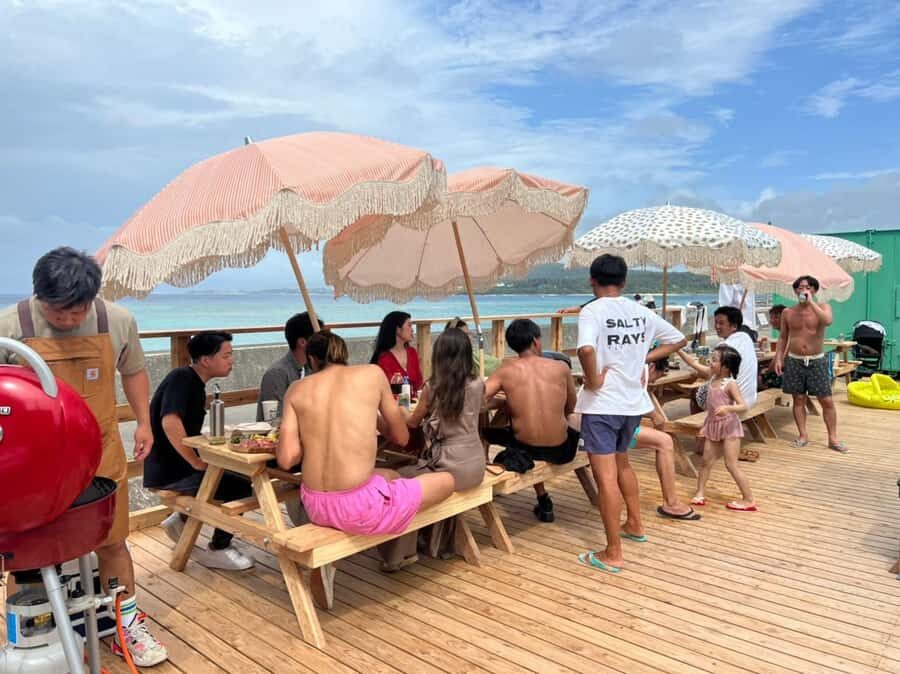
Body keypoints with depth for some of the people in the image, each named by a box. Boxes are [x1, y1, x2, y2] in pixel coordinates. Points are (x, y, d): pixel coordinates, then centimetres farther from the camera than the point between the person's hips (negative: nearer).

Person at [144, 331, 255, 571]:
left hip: (180, 465, 10)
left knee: (239, 475, 16)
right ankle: (217, 550, 2)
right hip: (168, 472, -10)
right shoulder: (181, 378, -17)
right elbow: (170, 423, -32)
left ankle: (182, 519, 19)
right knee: (241, 488, -17)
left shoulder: (195, 383, 13)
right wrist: (197, 462, -25)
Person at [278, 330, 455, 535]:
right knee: (446, 481, 20)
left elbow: (286, 459, -4)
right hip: (359, 506, -5)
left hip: (315, 507, 6)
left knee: (390, 475, 34)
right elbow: (401, 437, 10)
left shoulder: (296, 389, 6)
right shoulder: (372, 373, 0)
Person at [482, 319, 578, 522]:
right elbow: (570, 409, 11)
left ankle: (543, 499, 36)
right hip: (561, 450, 1)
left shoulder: (506, 370, -5)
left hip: (525, 449, -1)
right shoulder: (561, 367, -2)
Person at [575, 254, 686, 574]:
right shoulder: (641, 311, 5)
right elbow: (678, 339, 16)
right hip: (634, 401, 7)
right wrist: (643, 357, 9)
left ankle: (612, 554, 6)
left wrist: (593, 380, -17)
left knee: (606, 476, -1)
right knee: (621, 462, 27)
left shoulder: (592, 311, -14)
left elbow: (587, 349, -34)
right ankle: (634, 524, 42)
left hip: (602, 404, -7)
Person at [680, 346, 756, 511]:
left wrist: (727, 408, -43)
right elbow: (694, 363, 6)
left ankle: (749, 500, 5)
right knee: (707, 460, 10)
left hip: (729, 426, -7)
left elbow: (743, 406, -24)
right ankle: (700, 493, 19)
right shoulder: (711, 375, -1)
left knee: (731, 464, -5)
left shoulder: (731, 384, -20)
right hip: (714, 425, 7)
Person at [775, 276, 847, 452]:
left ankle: (833, 438, 11)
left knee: (827, 401, 1)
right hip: (794, 361, 1)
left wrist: (811, 302, -22)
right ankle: (803, 435, 16)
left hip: (817, 361, -1)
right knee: (798, 399, 6)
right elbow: (783, 338, 9)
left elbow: (828, 321, -26)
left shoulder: (822, 306, -2)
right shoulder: (788, 312, 3)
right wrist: (778, 358, 1)